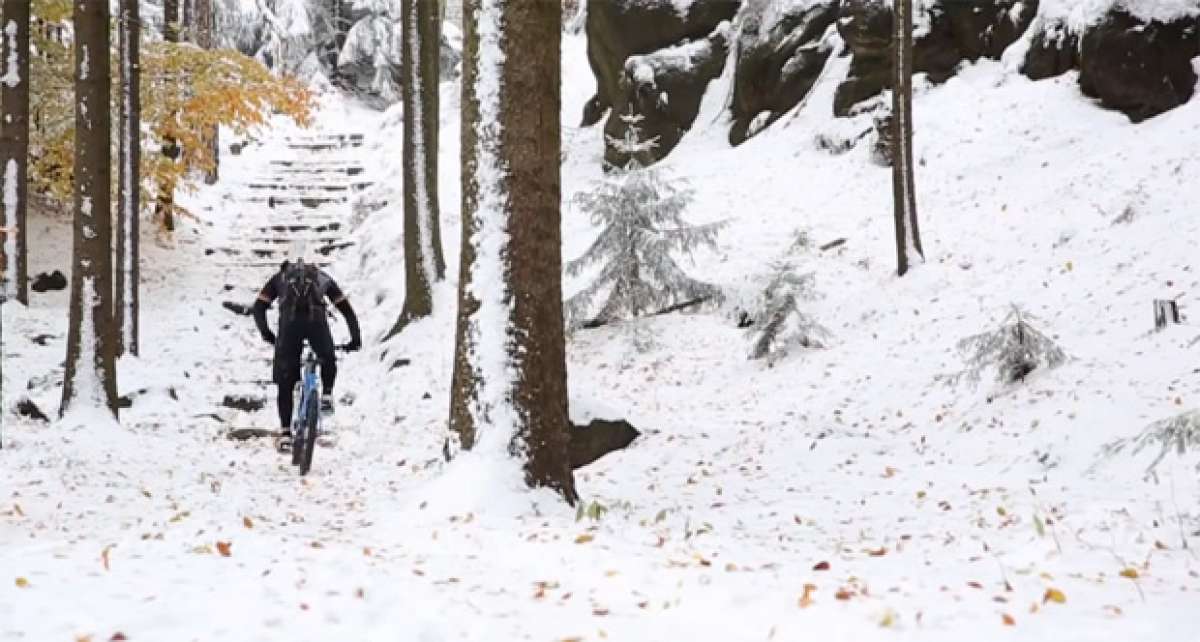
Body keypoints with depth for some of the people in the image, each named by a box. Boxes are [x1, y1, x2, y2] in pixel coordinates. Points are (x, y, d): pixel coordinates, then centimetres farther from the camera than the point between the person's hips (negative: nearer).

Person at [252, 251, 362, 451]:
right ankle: (326, 396, 13)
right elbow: (346, 308, 29)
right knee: (328, 360, 33)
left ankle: (285, 433, 6)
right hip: (316, 319, 0)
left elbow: (258, 307, 20)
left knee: (285, 383, 9)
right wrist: (356, 338, 30)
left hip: (289, 322, 0)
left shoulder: (279, 277, 33)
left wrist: (265, 333, 27)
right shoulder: (322, 277, 35)